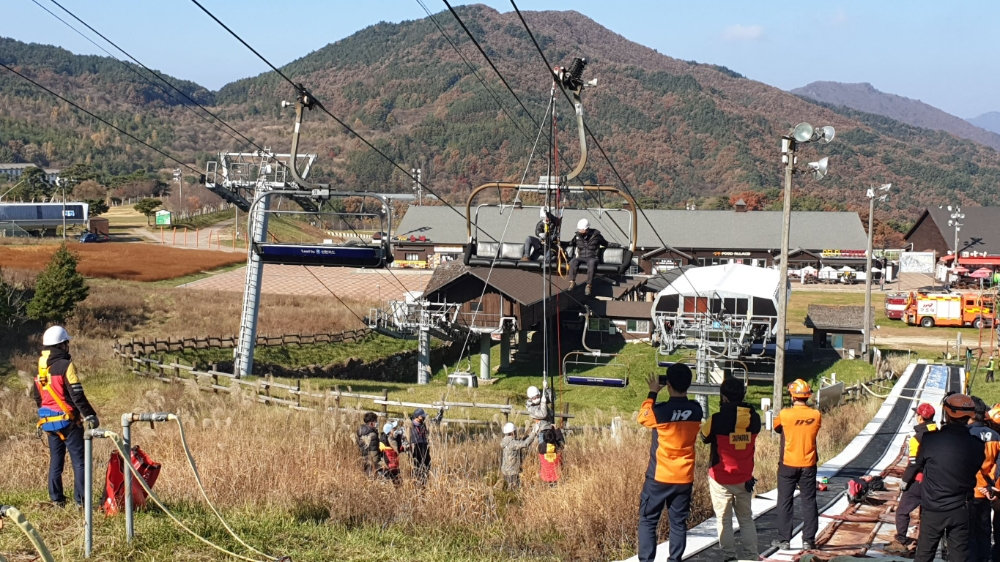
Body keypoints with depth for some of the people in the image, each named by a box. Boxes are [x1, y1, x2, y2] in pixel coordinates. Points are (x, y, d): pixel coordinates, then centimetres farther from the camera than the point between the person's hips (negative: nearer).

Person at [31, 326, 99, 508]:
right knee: (78, 460, -3)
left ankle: (56, 499, 14)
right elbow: (77, 395, -18)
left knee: (55, 460, 13)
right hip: (68, 420, -7)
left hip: (49, 422, 7)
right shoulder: (65, 366, -14)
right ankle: (81, 500, -8)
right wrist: (89, 415, -14)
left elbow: (37, 396, 17)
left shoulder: (40, 369, 9)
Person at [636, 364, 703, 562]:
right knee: (678, 522, 10)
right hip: (684, 478, 4)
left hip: (659, 477, -4)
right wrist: (681, 396, 10)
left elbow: (642, 417, 3)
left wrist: (653, 393, 8)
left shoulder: (661, 410, -18)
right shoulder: (696, 410, -5)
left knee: (648, 521, 6)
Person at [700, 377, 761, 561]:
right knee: (746, 519, 15)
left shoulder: (718, 419, -18)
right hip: (744, 478, 4)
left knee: (724, 520, 7)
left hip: (721, 479, -4)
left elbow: (705, 437, -1)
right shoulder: (754, 418, -6)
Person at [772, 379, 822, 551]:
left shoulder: (784, 414, -13)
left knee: (785, 502, 8)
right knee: (809, 502, 9)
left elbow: (776, 427, 6)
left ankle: (784, 539, 8)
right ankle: (808, 540, 10)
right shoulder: (816, 415, -7)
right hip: (808, 465, 2)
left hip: (788, 465, -2)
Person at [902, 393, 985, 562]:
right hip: (961, 510, 1)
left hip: (933, 510, -1)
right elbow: (976, 469, 5)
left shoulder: (931, 439, -17)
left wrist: (906, 480, 20)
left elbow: (917, 464, -1)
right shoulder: (976, 445, -10)